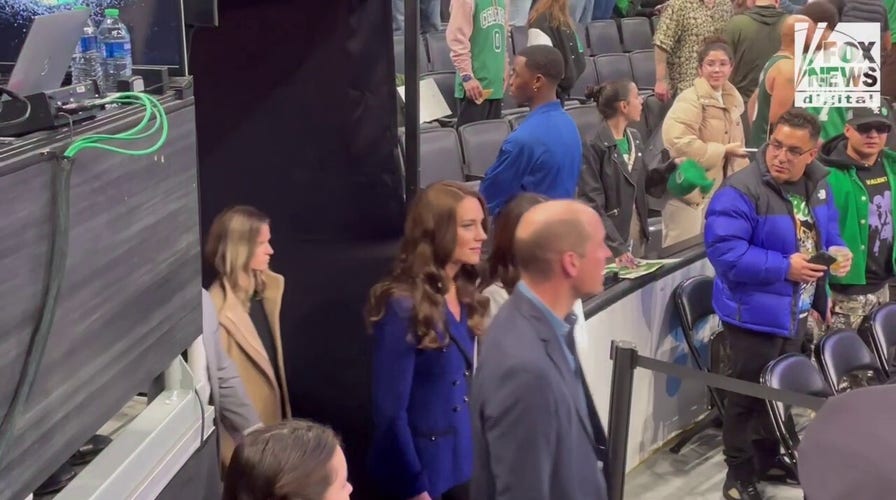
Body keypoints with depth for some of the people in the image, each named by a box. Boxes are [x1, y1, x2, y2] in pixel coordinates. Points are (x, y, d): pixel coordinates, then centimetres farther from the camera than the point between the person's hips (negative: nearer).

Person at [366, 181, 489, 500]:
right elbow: (390, 411, -18)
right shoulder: (404, 306, -19)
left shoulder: (465, 296, 3)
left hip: (464, 461, 7)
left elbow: (463, 386, 7)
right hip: (422, 466, -7)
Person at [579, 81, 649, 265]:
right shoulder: (595, 147, -16)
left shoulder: (635, 138, 8)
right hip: (609, 241, -7)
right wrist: (617, 247, -24)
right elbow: (593, 205, -18)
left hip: (637, 235, 7)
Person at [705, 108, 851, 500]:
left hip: (796, 310, 8)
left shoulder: (817, 185, 2)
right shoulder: (740, 191, -24)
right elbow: (724, 251, -29)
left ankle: (767, 458, 40)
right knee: (749, 394, 3)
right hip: (755, 314, -8)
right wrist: (784, 267, -29)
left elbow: (827, 232, 18)